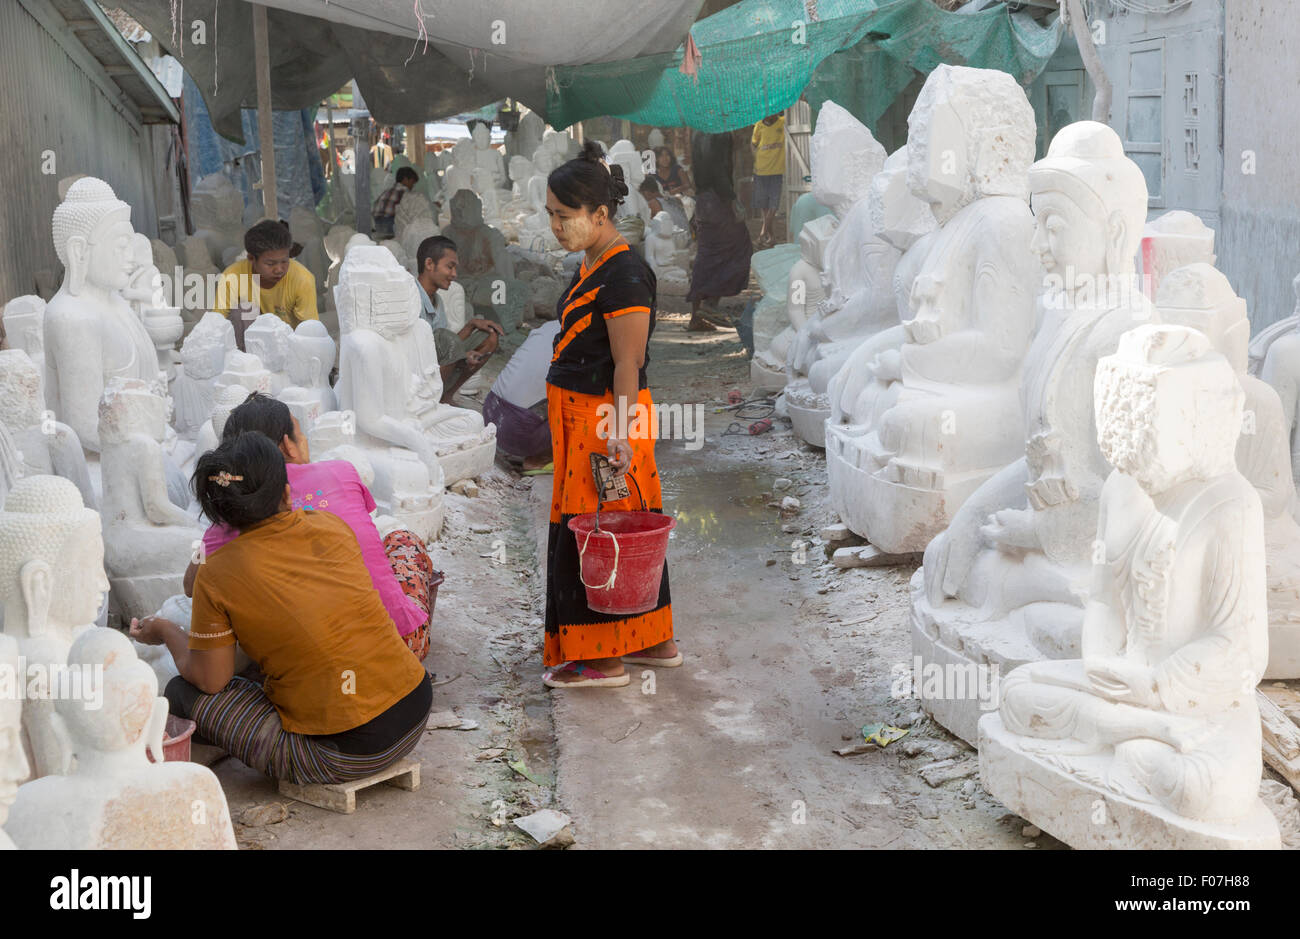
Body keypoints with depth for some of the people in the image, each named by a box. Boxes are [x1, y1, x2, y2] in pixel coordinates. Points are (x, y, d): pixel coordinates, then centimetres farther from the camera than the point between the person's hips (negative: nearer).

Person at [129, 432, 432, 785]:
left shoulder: (217, 575, -11)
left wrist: (166, 631, 17)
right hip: (418, 715, 6)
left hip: (344, 756, -5)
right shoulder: (330, 525, 1)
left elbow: (210, 679, -2)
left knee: (183, 692, 7)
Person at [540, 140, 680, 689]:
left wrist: (619, 434, -26)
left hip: (607, 417, -10)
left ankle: (603, 659, 8)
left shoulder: (624, 274, -17)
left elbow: (628, 363, -22)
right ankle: (653, 640, 26)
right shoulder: (592, 267, 12)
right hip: (579, 415, 10)